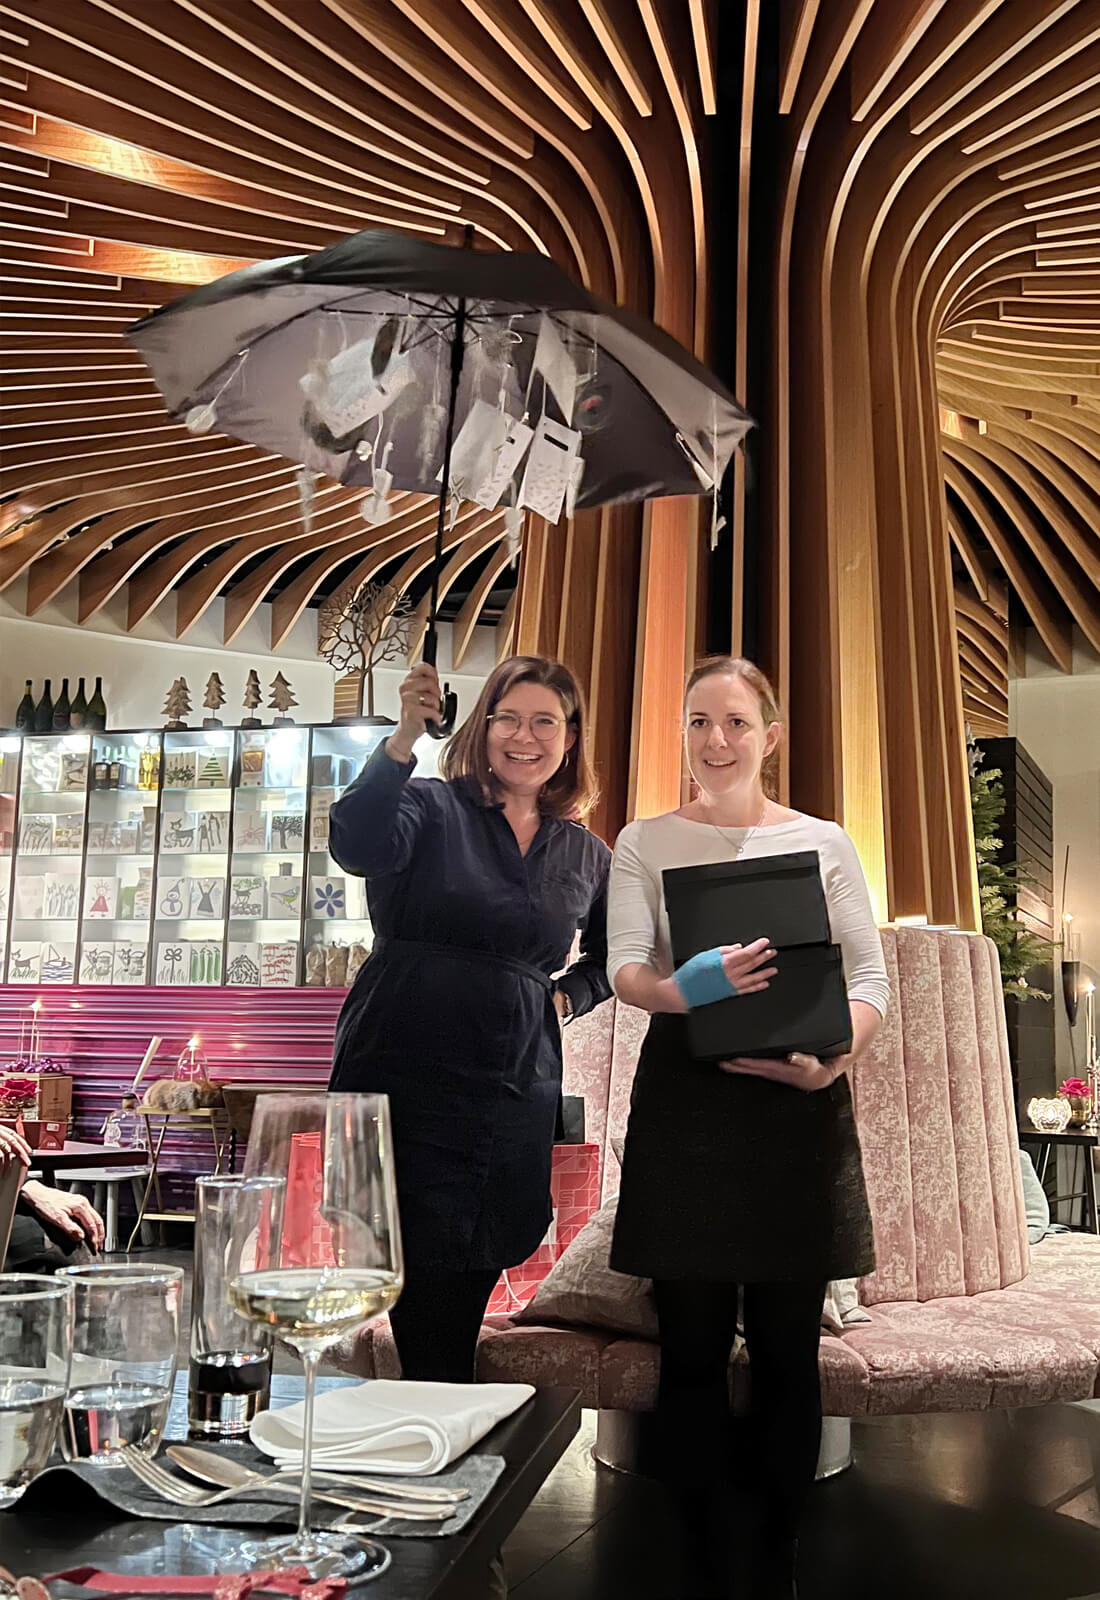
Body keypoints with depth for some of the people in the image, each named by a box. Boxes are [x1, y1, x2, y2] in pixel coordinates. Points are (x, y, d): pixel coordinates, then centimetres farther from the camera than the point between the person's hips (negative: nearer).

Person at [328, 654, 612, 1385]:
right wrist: (404, 740, -35)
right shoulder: (433, 808, -1)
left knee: (474, 1271, 11)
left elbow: (612, 957, 27)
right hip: (405, 1070, -4)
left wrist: (568, 996, 7)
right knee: (424, 1272, -4)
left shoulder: (586, 855, 12)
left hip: (516, 1086, 4)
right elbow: (358, 846, -23)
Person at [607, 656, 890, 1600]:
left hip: (797, 1102, 1)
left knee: (787, 1349, 5)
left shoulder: (825, 843, 9)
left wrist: (836, 1058, -17)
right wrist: (695, 986, -25)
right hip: (686, 1099, 0)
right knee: (694, 1348, 3)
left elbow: (870, 974, 3)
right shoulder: (647, 842, 8)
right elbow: (623, 966, -3)